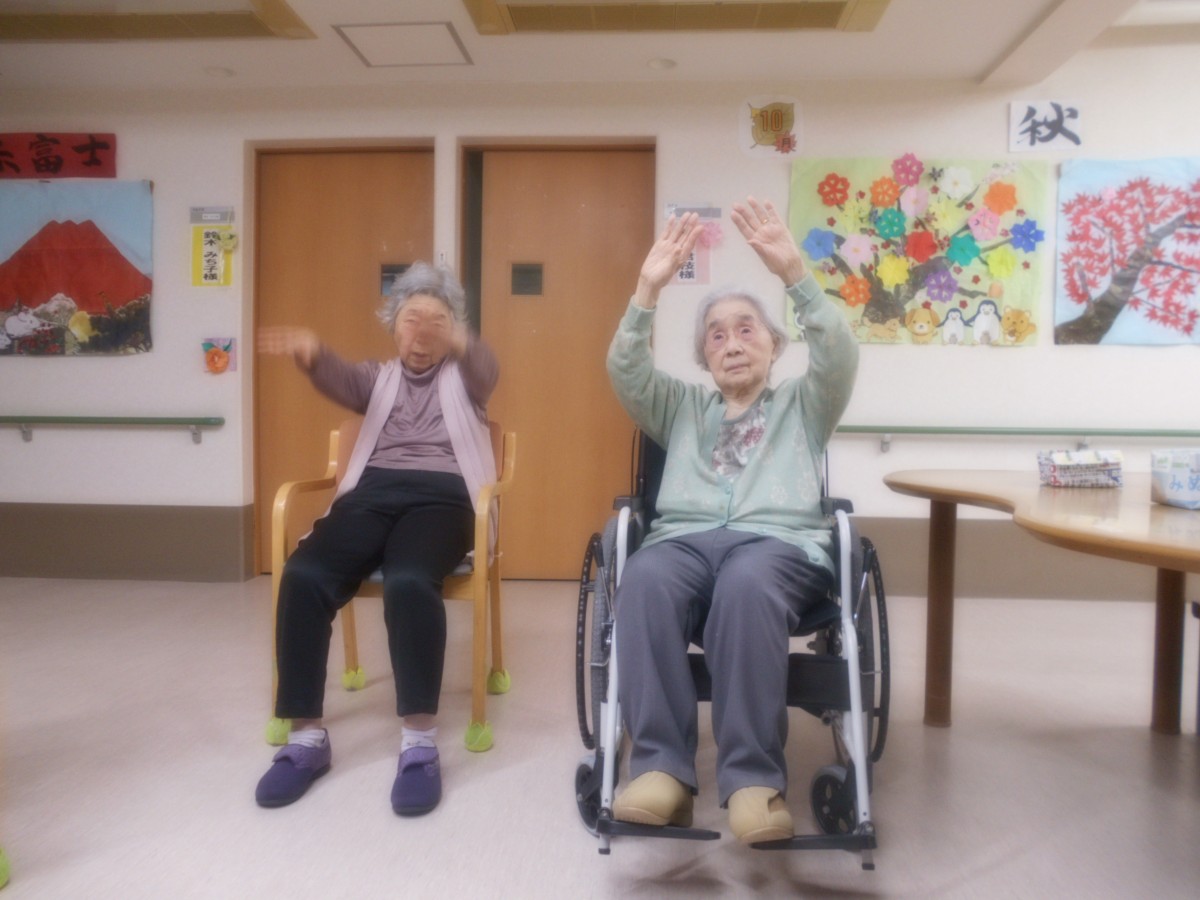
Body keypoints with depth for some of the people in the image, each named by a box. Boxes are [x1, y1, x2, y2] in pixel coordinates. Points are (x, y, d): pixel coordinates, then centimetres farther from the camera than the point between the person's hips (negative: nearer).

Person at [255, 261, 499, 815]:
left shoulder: (462, 378, 22)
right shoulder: (378, 378, 27)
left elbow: (487, 370, -4)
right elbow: (339, 381, 4)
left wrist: (458, 342, -30)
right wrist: (311, 354, -23)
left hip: (441, 496, -2)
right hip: (372, 492, 3)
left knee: (408, 582, -35)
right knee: (302, 576, -26)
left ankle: (420, 742, -26)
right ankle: (306, 736, -14)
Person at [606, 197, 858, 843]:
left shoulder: (804, 404, 26)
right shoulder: (681, 407, 30)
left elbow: (840, 357, 5)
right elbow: (626, 372, 12)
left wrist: (793, 273, -6)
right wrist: (649, 288, 0)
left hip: (780, 542, -1)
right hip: (686, 538, 2)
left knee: (747, 585, -39)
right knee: (647, 578, -35)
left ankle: (753, 776, -32)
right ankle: (661, 765, -31)